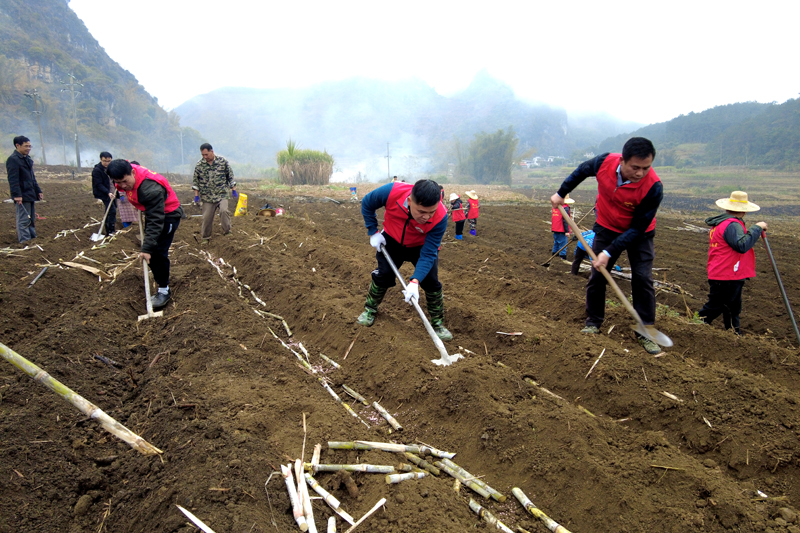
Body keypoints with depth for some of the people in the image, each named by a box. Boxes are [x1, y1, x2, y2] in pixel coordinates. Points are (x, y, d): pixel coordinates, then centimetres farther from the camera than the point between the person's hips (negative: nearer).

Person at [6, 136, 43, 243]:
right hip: (22, 196, -10)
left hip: (30, 195, 10)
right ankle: (25, 240, -8)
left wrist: (38, 191, 22)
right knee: (24, 219, -9)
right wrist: (17, 195, -23)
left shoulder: (27, 159, 18)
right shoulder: (13, 160, -12)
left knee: (31, 219, 15)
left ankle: (32, 237, 23)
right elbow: (13, 180, -18)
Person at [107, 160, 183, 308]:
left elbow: (155, 222, -38)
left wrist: (146, 249, -38)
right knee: (151, 251, 15)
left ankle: (164, 290, -3)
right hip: (152, 211, 9)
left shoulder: (151, 190, -41)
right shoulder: (128, 173, -16)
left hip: (169, 215, -9)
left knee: (158, 252, -13)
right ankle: (159, 278, 32)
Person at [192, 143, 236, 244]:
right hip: (207, 197, 2)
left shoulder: (223, 161, -3)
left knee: (224, 210, -26)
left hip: (222, 195, -2)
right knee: (206, 217, 4)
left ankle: (227, 232, -11)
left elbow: (230, 176, 4)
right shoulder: (199, 165, 1)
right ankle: (205, 238, 21)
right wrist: (196, 195, 4)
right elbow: (195, 180, 9)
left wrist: (233, 190, 2)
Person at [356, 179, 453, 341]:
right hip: (392, 240, 1)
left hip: (422, 246, -1)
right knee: (382, 274, 3)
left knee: (431, 281, -6)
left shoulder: (440, 217, -39)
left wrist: (415, 282, -45)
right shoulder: (391, 192, -39)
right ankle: (370, 309, 29)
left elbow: (428, 254, -34)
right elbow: (367, 204, -15)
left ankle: (438, 324, 13)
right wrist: (373, 232, -16)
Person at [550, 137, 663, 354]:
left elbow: (637, 228, -28)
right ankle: (593, 323, 17)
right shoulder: (604, 162, -27)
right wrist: (561, 193, 6)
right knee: (597, 276, 2)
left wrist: (609, 253, -32)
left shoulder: (653, 187, -34)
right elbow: (581, 171, -1)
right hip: (607, 228, 2)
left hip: (639, 234, -2)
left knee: (642, 279, -8)